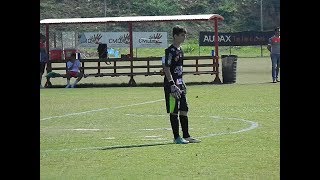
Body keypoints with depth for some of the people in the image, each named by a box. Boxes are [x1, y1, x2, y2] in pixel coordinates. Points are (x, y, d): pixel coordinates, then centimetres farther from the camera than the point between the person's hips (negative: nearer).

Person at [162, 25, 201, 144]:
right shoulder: (170, 51, -14)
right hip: (172, 85, -9)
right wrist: (172, 85, -22)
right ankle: (176, 137, 1)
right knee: (174, 111, -3)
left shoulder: (180, 50, 14)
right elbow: (166, 69, -18)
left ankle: (186, 136, 17)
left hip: (179, 85, 9)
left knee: (184, 110, 11)